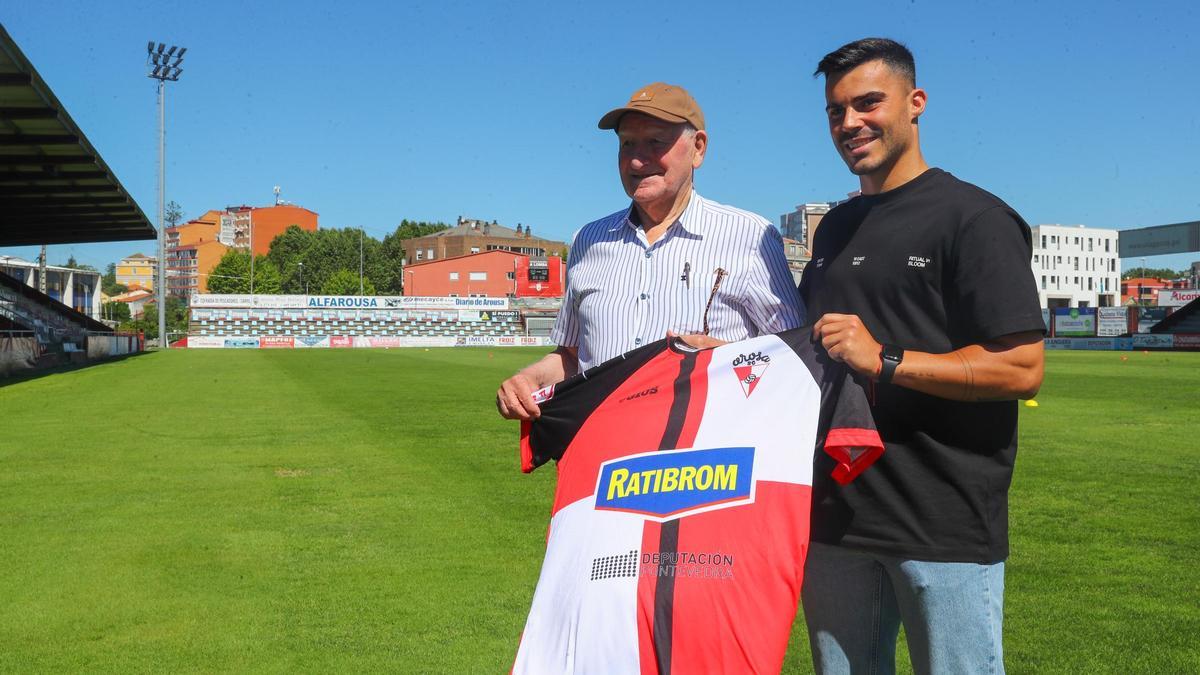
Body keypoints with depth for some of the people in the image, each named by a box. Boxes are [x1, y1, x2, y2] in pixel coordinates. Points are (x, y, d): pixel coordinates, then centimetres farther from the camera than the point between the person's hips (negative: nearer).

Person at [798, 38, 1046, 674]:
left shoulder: (974, 218, -7)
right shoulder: (834, 228, 16)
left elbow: (1022, 370, -15)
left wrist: (885, 359, -21)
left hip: (945, 523, -6)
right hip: (836, 513, 7)